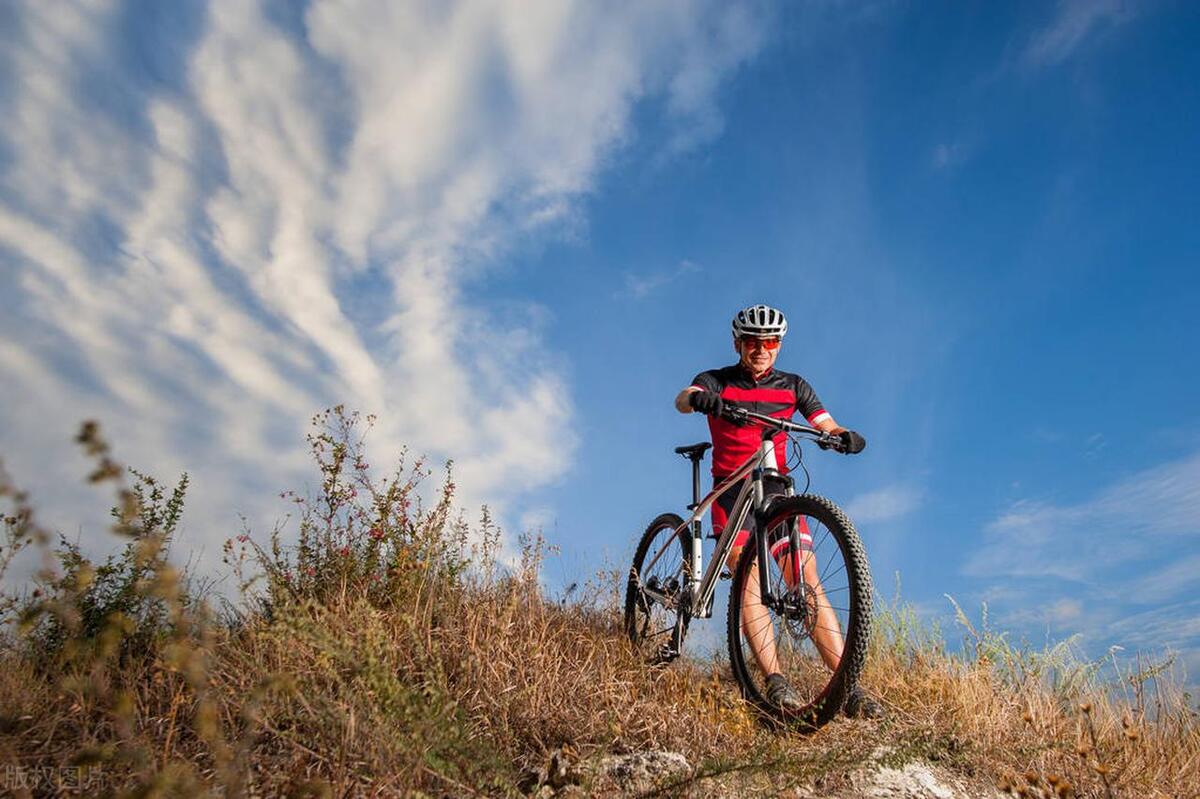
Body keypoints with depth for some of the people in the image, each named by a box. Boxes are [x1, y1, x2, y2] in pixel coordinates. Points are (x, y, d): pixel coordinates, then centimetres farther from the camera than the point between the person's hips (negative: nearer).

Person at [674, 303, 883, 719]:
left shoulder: (793, 386, 10)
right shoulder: (718, 381, 2)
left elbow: (826, 424, 1)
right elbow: (682, 400, -20)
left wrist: (844, 435, -24)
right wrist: (698, 399, -45)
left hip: (777, 489, 2)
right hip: (733, 489, -2)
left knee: (808, 583, -10)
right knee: (749, 582, -19)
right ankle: (775, 683, -23)